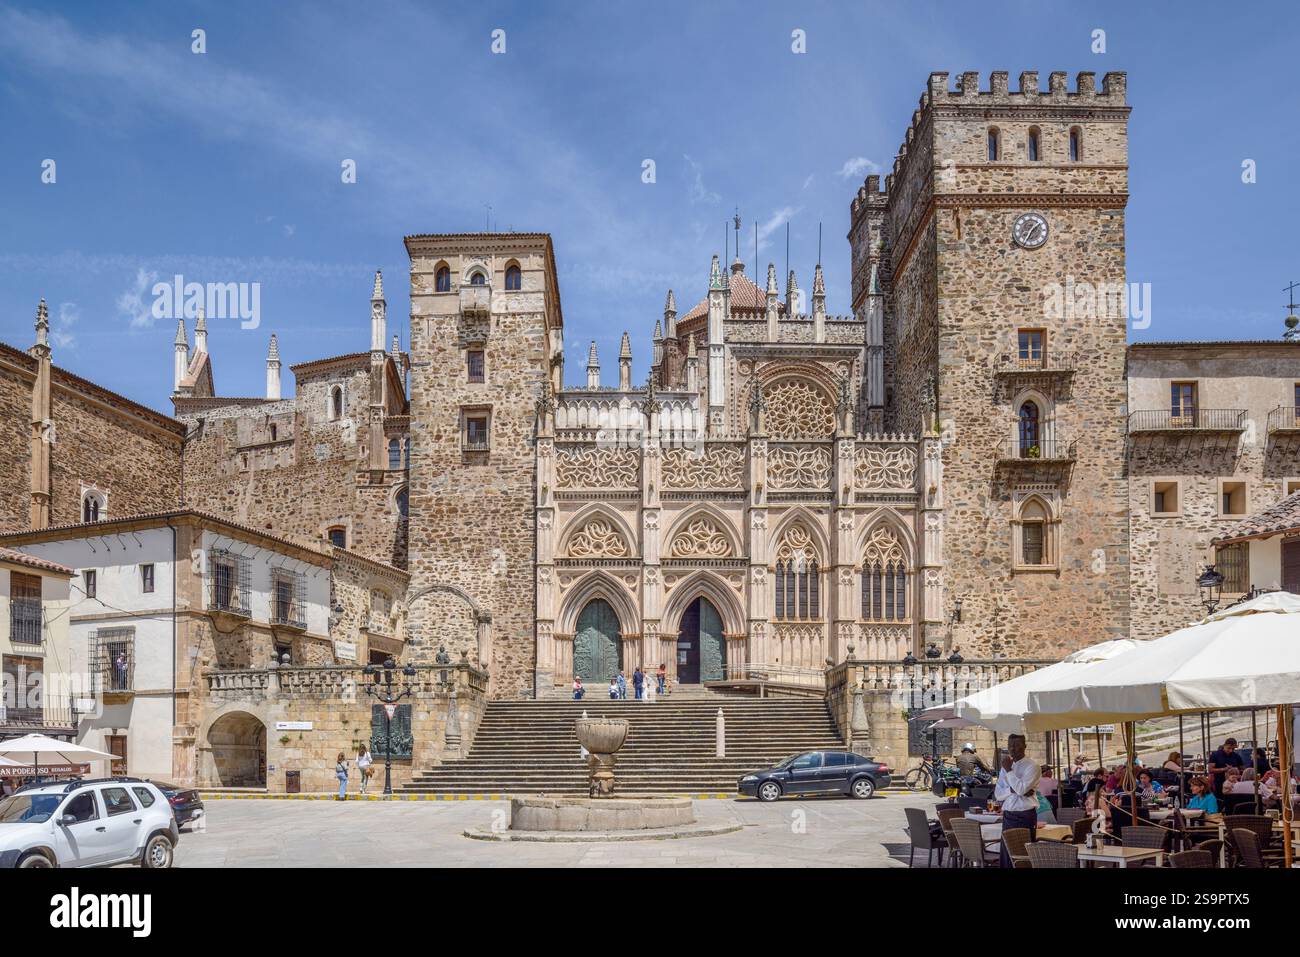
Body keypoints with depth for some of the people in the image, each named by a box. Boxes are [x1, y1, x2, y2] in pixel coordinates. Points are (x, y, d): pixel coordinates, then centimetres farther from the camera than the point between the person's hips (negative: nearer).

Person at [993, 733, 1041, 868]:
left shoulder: (1032, 766, -6)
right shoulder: (1005, 767, 13)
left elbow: (1021, 789, -19)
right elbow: (997, 795, 7)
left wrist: (1009, 770, -11)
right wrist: (1013, 790, -11)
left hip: (1025, 817, -5)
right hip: (1008, 816, 6)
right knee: (1007, 856, 5)